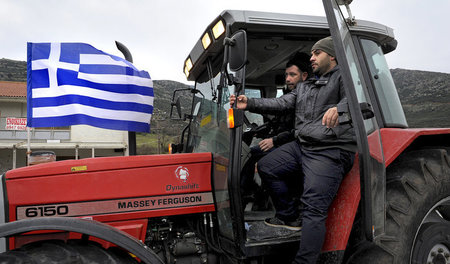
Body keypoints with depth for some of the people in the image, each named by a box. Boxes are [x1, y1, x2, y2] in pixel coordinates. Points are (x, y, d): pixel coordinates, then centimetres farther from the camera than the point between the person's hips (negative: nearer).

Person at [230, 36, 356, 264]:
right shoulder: (304, 87, 24)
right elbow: (281, 103, 14)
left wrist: (338, 108, -41)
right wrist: (249, 104, 3)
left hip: (331, 152, -8)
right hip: (301, 147, 8)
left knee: (314, 210, -14)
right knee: (266, 167, 3)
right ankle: (289, 218, 14)